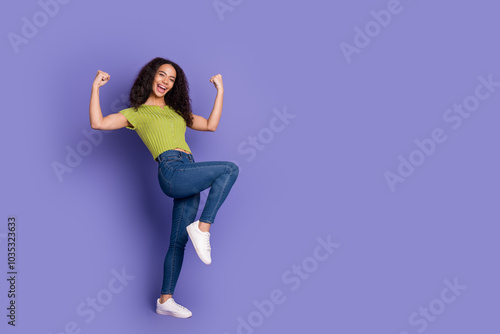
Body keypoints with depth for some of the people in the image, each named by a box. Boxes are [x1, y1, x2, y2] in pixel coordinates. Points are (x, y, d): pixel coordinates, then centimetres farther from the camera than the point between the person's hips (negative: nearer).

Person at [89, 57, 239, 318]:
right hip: (172, 171, -6)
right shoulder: (136, 113, 12)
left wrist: (220, 91, 24)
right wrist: (96, 87, 1)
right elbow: (98, 123, -1)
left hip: (188, 176, 6)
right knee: (229, 169, -21)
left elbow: (210, 125, 24)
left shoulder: (176, 111, 28)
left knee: (178, 241, 7)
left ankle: (165, 300, 16)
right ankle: (203, 228, -20)